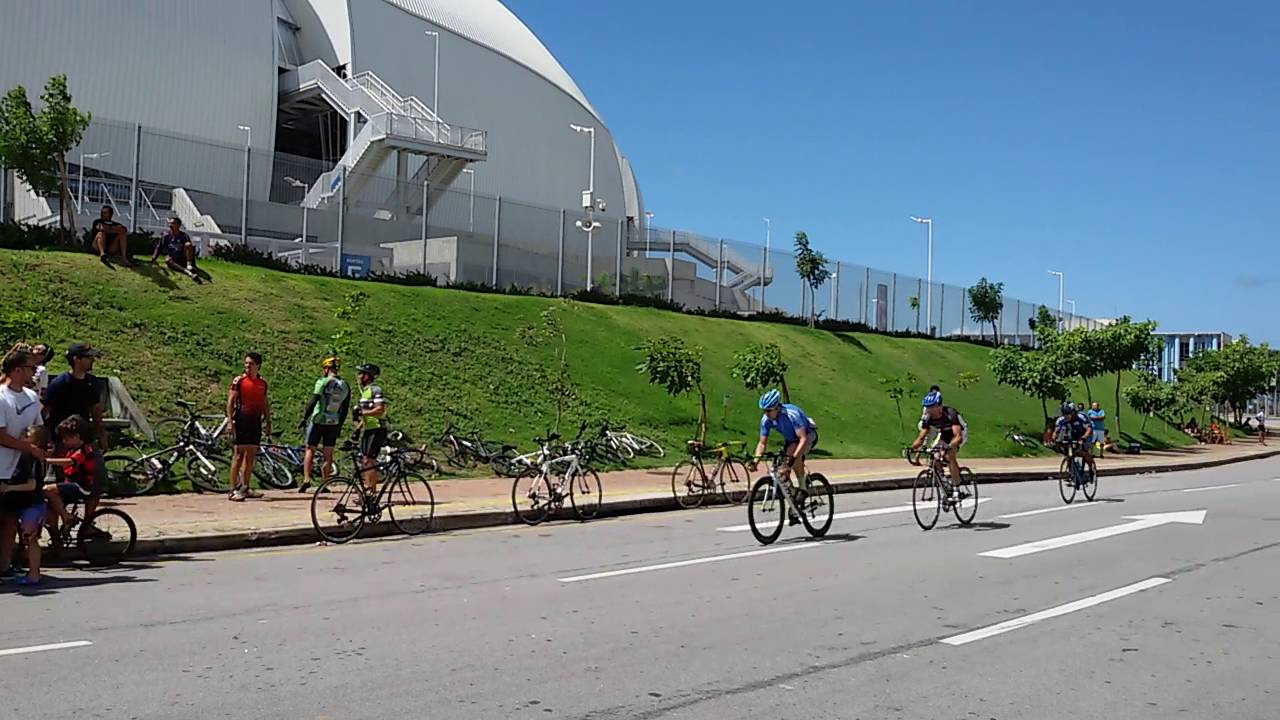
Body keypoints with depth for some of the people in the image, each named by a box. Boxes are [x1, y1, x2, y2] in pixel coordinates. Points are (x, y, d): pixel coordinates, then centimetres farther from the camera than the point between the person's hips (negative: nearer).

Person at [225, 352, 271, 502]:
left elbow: (265, 403, 21)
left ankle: (245, 488, 15)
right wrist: (229, 421, -14)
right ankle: (233, 490, -6)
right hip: (242, 421, -5)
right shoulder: (239, 380, -2)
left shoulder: (262, 383, 14)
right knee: (239, 454, -8)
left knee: (251, 455, 7)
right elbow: (230, 400, -6)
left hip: (256, 422, 5)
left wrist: (268, 422, 18)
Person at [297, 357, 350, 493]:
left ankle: (306, 479, -6)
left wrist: (304, 418, -9)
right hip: (334, 423, 4)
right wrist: (340, 426, 17)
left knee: (310, 449, 6)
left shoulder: (322, 382, -11)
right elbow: (345, 409, 10)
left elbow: (312, 402, -16)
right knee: (328, 453, 10)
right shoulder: (345, 386, 6)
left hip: (318, 421, -4)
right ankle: (324, 483, 11)